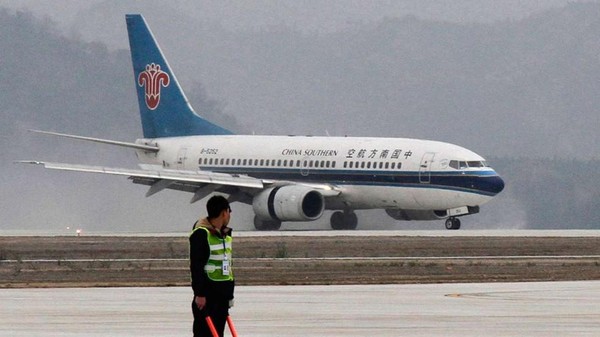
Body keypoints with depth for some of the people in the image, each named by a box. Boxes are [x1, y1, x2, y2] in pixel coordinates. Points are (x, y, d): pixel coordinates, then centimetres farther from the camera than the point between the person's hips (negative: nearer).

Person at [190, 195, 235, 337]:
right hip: (207, 293, -9)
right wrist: (199, 293, -21)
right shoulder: (201, 234, -14)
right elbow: (196, 266, -18)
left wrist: (229, 293, 22)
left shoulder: (225, 234, 15)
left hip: (223, 292, 9)